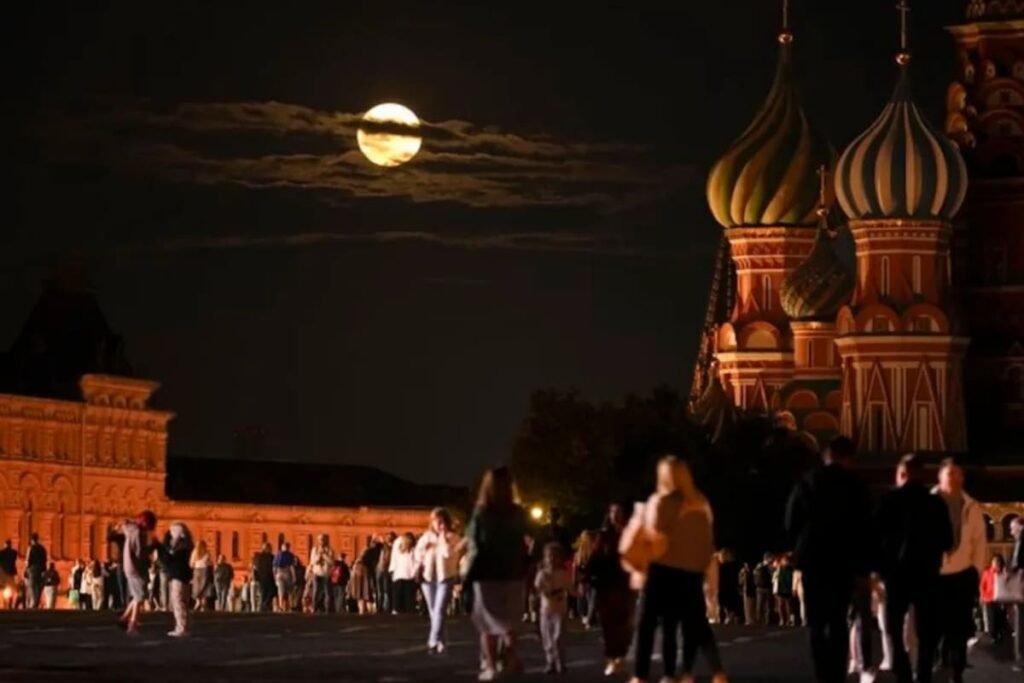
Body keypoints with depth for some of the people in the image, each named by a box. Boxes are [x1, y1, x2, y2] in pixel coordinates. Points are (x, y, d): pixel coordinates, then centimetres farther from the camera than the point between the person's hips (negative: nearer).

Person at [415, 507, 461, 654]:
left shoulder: (453, 537, -4)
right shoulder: (426, 536, 8)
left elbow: (449, 553, -20)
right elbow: (418, 552, 18)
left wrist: (443, 536, -18)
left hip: (445, 577, -5)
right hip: (428, 577, 5)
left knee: (439, 610, -17)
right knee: (433, 611, 10)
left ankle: (434, 641, -24)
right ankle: (440, 641, 21)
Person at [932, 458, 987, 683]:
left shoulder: (971, 507, 4)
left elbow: (980, 541, 5)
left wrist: (977, 572, 1)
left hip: (962, 575, 1)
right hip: (933, 575, -1)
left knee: (959, 628, 2)